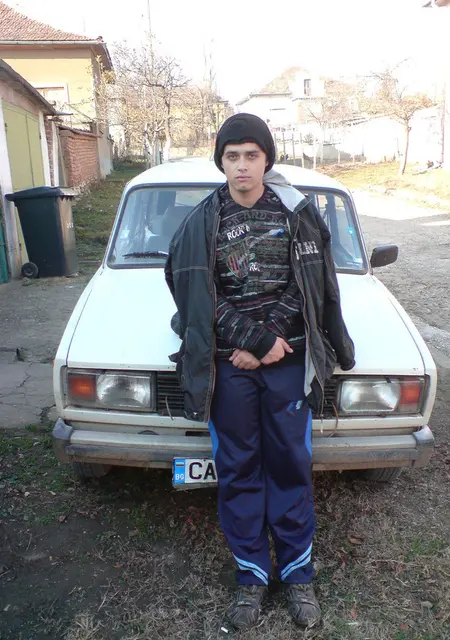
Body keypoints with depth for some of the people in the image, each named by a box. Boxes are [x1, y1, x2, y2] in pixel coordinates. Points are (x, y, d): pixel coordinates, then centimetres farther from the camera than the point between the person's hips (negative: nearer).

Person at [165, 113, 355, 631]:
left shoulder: (298, 213, 2)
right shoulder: (202, 222, 1)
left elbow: (315, 290, 1)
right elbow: (199, 298, -6)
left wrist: (261, 344, -5)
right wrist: (257, 341, -13)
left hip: (288, 362, 0)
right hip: (229, 366, 0)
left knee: (291, 467, 10)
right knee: (238, 470, 9)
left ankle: (298, 573, 29)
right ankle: (252, 574, 28)